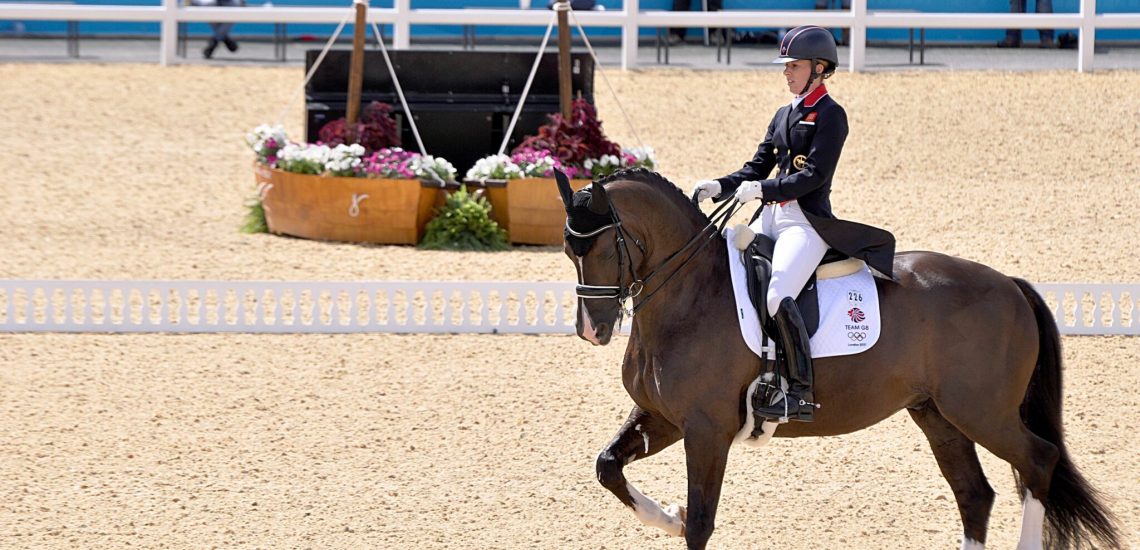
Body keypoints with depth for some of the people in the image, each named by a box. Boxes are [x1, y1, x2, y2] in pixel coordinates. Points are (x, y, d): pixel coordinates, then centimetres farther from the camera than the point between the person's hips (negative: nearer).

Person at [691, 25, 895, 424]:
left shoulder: (829, 115, -5)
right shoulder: (785, 115, 19)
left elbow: (815, 175, -15)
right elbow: (758, 167, 19)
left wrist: (762, 189, -23)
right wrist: (718, 188, 2)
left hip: (809, 220, -9)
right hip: (771, 216, 9)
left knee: (777, 297, -27)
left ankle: (801, 392, -26)